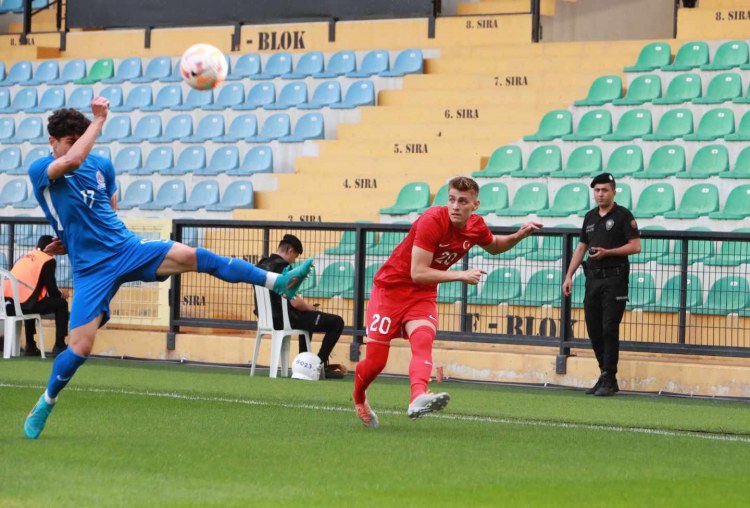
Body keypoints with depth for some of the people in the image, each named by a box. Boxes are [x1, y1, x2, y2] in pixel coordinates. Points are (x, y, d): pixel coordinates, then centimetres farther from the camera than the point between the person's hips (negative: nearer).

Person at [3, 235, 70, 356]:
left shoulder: (25, 258, 26)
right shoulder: (48, 260, 4)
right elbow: (51, 288, 0)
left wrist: (56, 294, 41)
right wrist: (61, 295, 25)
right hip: (24, 304, -7)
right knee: (61, 304, 14)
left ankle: (30, 346, 38)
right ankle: (59, 346, 12)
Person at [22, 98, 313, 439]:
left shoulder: (101, 166, 8)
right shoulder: (40, 171, -8)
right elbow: (72, 161, -32)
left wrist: (75, 239, 9)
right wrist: (98, 120, -23)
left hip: (127, 248, 3)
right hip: (91, 270, -3)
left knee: (192, 257, -20)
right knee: (80, 348, -11)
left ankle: (278, 282, -27)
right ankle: (45, 404, 16)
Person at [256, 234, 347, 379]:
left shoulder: (262, 265, 8)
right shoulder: (284, 268, -19)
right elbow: (295, 303, -23)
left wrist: (305, 306, 18)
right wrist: (310, 307, -1)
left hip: (267, 317, 9)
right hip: (284, 320, -9)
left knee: (307, 317, 39)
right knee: (336, 322, -5)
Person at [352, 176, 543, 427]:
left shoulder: (476, 226, -4)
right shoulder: (432, 221, -25)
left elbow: (494, 246, 22)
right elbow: (418, 273, -27)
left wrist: (518, 236, 3)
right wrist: (461, 275, -28)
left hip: (423, 294, 4)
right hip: (391, 286, -4)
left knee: (423, 341, -28)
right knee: (375, 361, -2)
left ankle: (418, 397, -51)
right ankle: (358, 398, 30)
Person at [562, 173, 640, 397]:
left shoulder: (623, 215, -4)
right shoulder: (590, 217, 15)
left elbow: (635, 246, -9)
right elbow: (581, 247, 20)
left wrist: (607, 252, -17)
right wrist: (569, 275, 12)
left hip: (614, 279, -7)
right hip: (593, 278, 7)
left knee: (609, 329, -10)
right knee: (594, 330, 6)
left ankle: (609, 380, -7)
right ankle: (605, 377, 15)